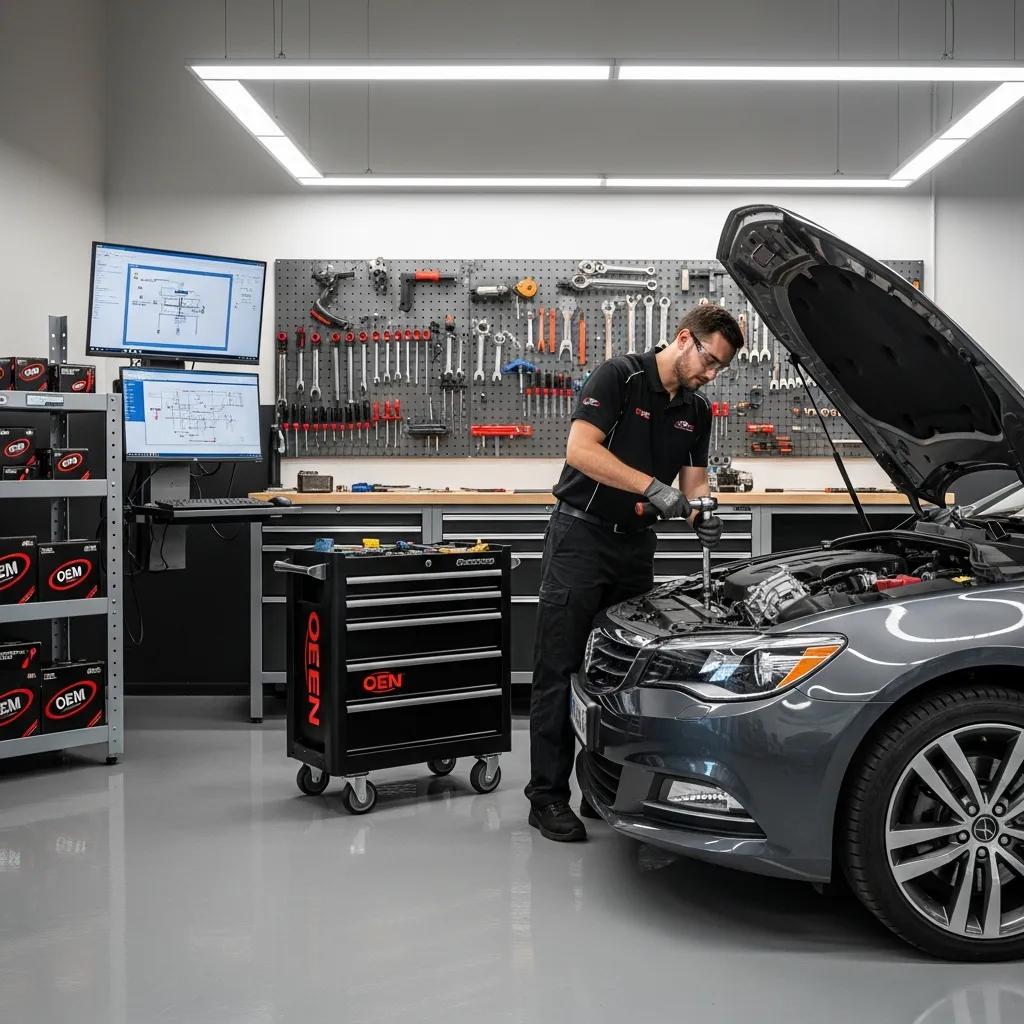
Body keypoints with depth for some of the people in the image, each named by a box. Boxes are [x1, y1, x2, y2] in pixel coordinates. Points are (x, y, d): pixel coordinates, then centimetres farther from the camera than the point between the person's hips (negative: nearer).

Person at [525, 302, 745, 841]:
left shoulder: (697, 410, 9)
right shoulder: (619, 376, -12)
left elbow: (694, 480, 11)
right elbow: (580, 450, -24)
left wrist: (702, 513, -12)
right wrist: (654, 487, -30)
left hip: (636, 543, 7)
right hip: (581, 535, -7)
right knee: (559, 670, -4)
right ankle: (547, 796, 1)